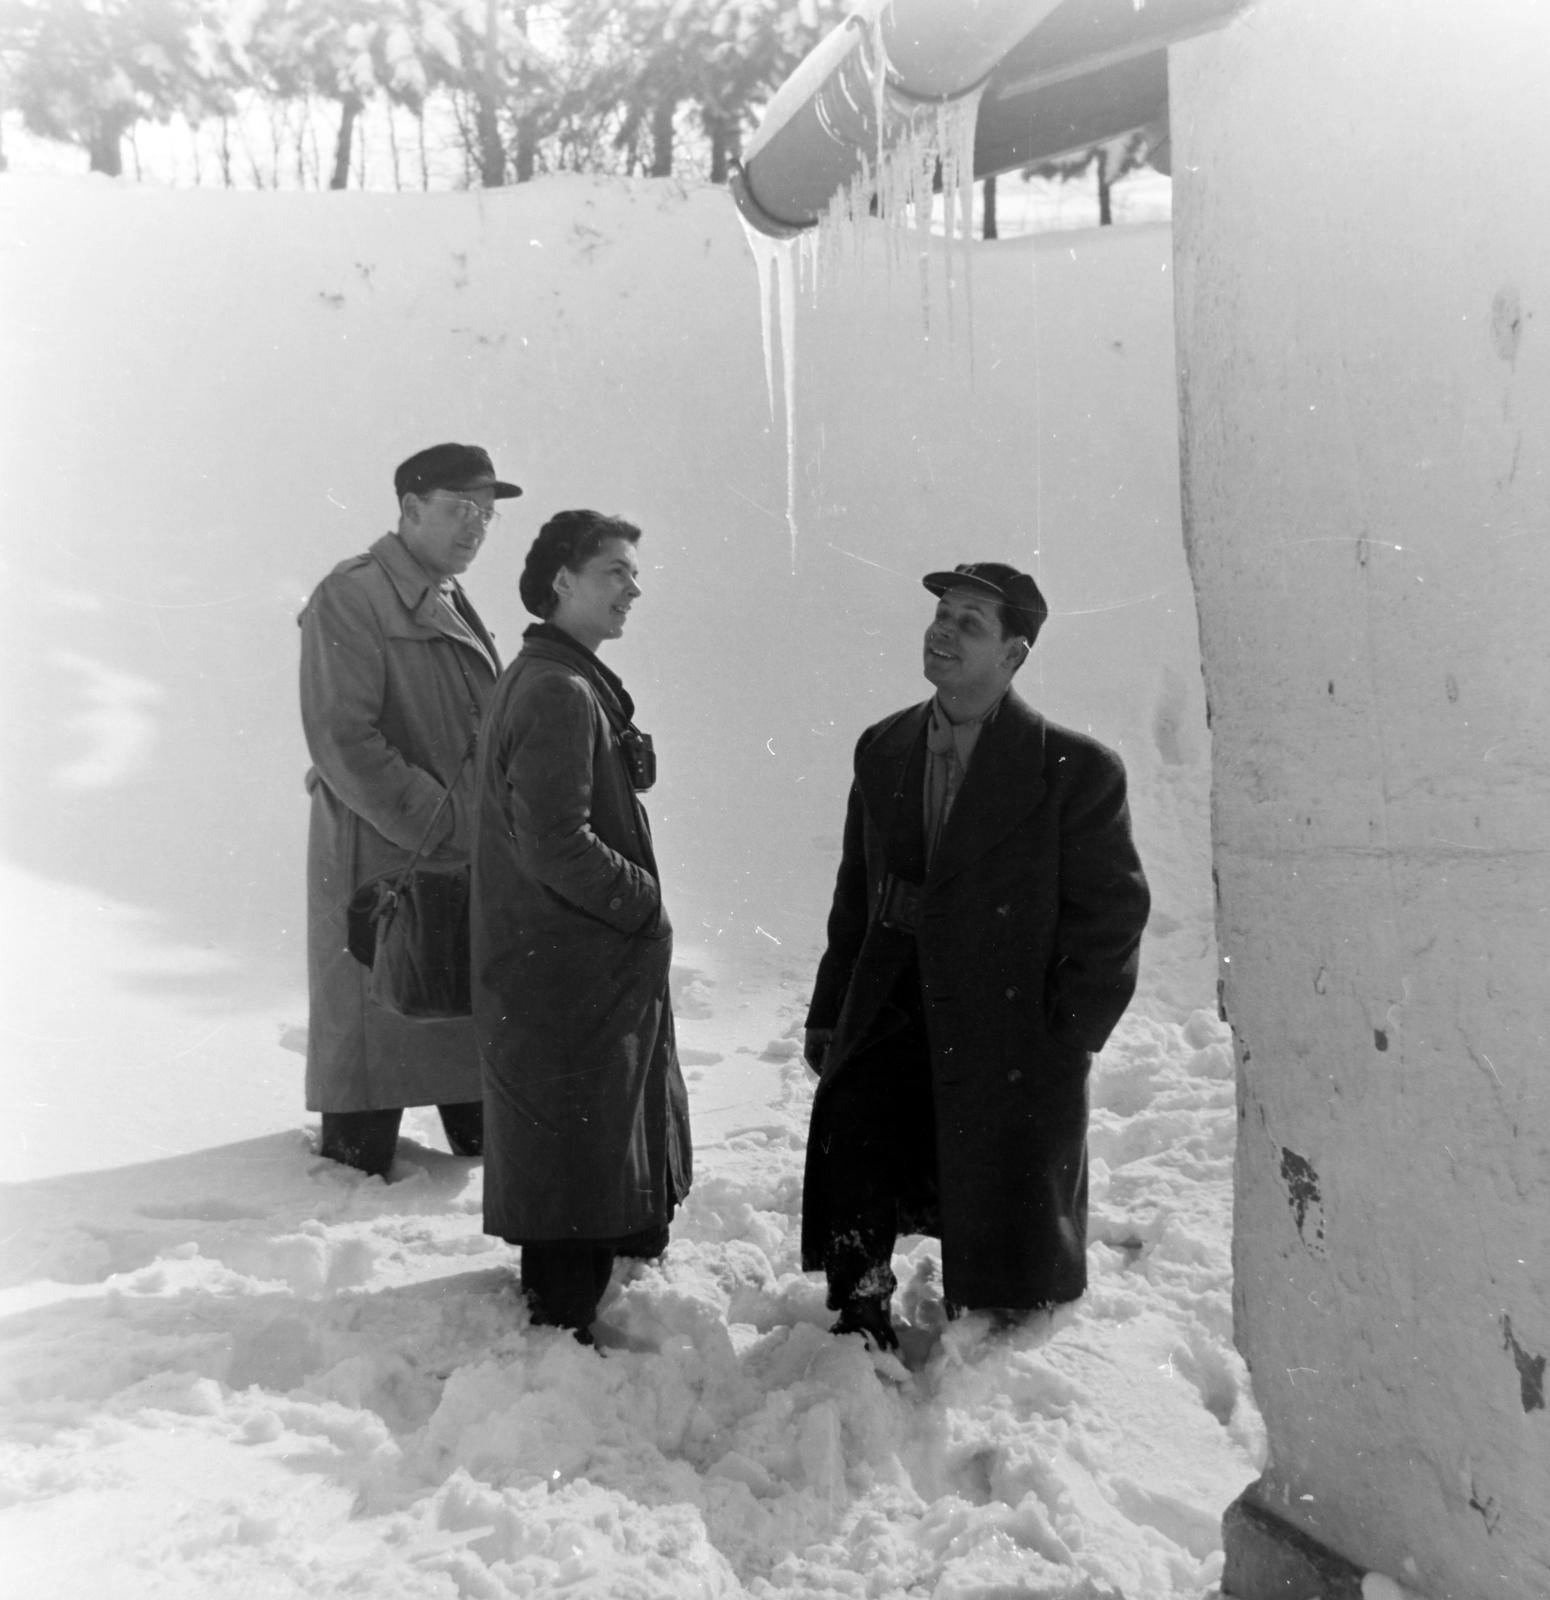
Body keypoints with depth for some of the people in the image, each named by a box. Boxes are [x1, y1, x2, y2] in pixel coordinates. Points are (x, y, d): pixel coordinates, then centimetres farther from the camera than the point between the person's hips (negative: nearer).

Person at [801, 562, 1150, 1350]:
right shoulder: (883, 750, 8)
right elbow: (856, 895, 12)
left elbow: (1111, 917, -7)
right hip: (890, 1031, 4)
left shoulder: (1076, 769, -9)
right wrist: (830, 1013, 9)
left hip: (1013, 1047, -4)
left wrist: (1062, 1042, -10)